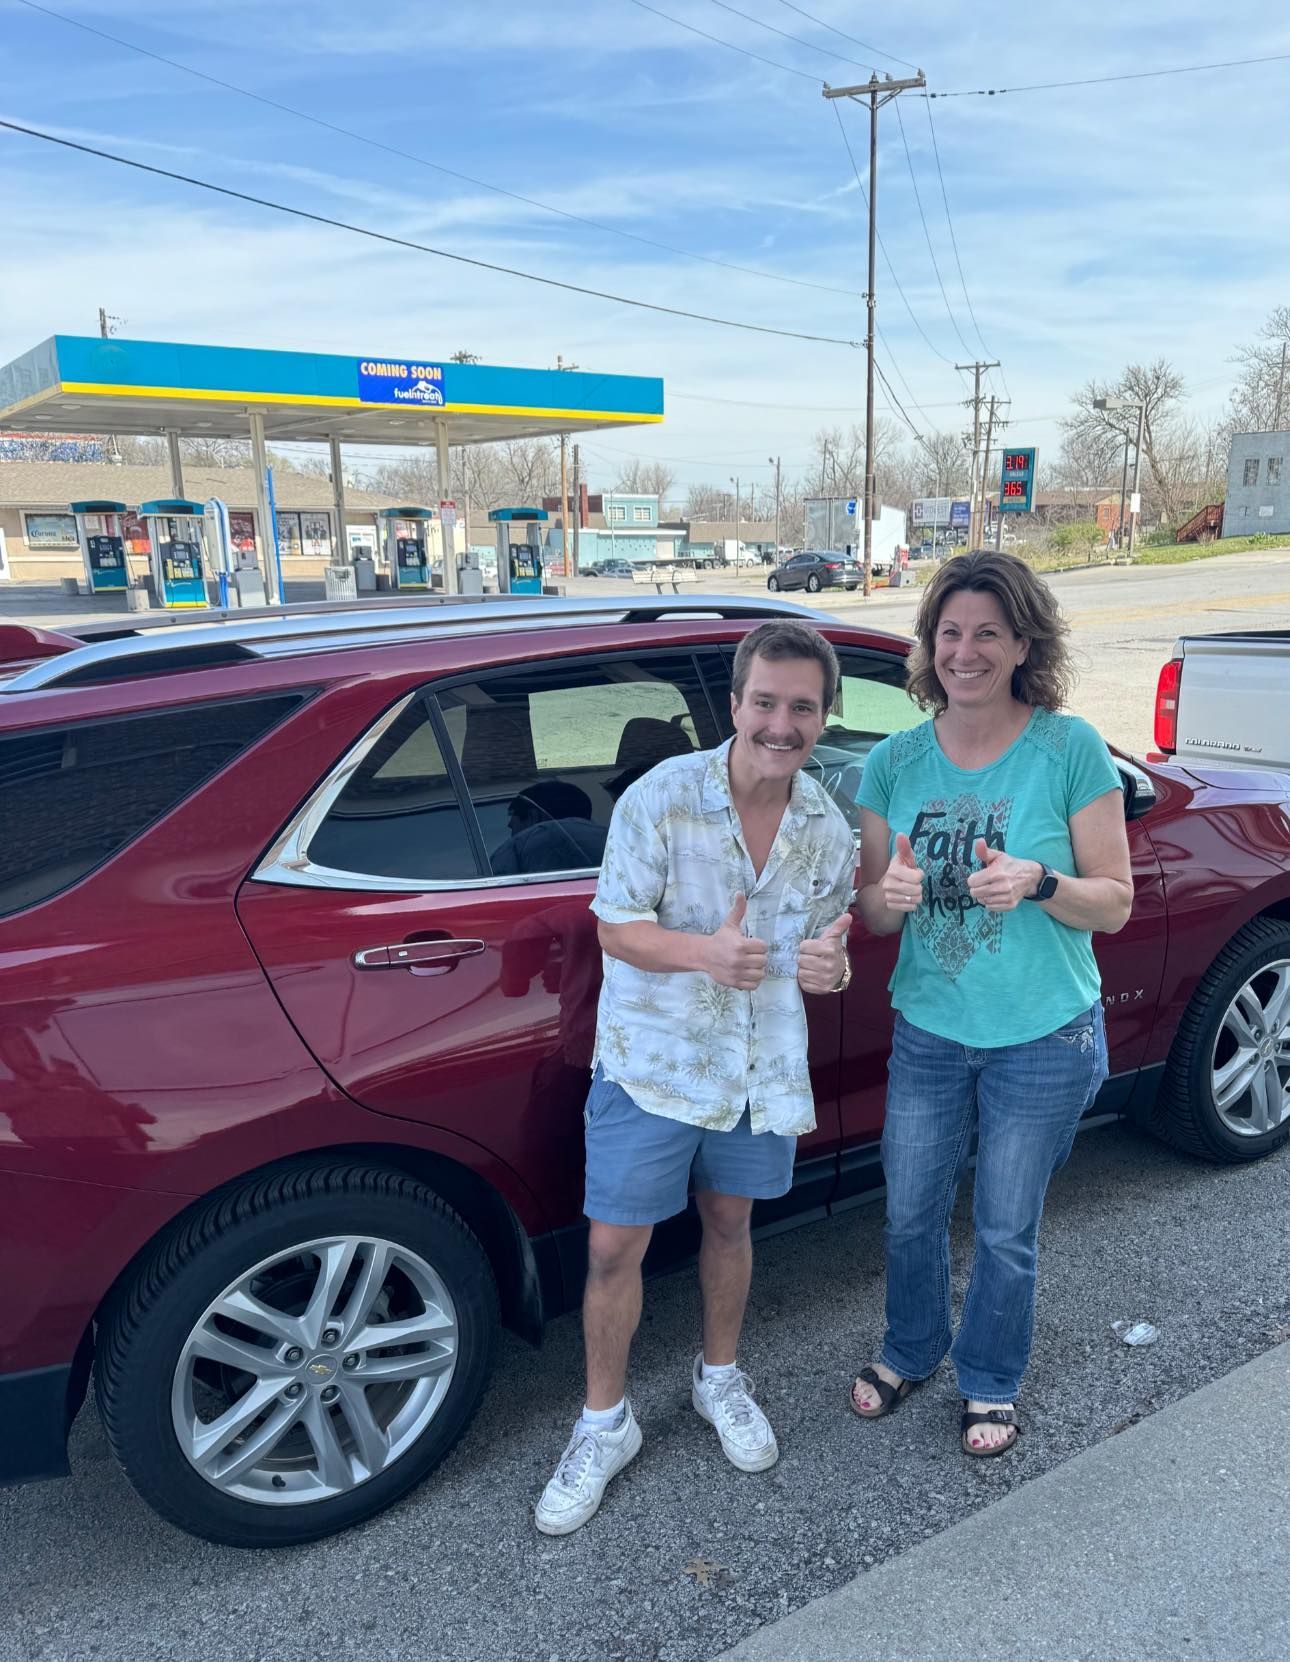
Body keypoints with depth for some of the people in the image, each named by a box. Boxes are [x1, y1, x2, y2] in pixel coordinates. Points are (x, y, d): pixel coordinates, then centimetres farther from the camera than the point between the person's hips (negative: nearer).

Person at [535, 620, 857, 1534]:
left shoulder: (828, 824, -3)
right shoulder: (661, 797, -17)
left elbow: (830, 937, 7)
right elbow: (616, 925, -13)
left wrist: (829, 965, -18)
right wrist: (703, 952, -32)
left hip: (761, 1066, 4)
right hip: (651, 1059, -3)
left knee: (729, 1222, 21)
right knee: (614, 1249, 2)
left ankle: (720, 1376, 46)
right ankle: (605, 1423, 26)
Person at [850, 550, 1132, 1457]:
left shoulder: (1071, 748, -12)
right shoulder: (895, 761, -4)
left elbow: (1114, 904, -8)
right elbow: (871, 913, 2)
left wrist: (1037, 883, -28)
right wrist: (892, 894, -21)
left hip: (1044, 1040, -2)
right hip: (928, 1032, 3)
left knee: (1006, 1231, 14)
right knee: (912, 1214, 17)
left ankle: (991, 1383, 41)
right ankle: (911, 1351, 46)